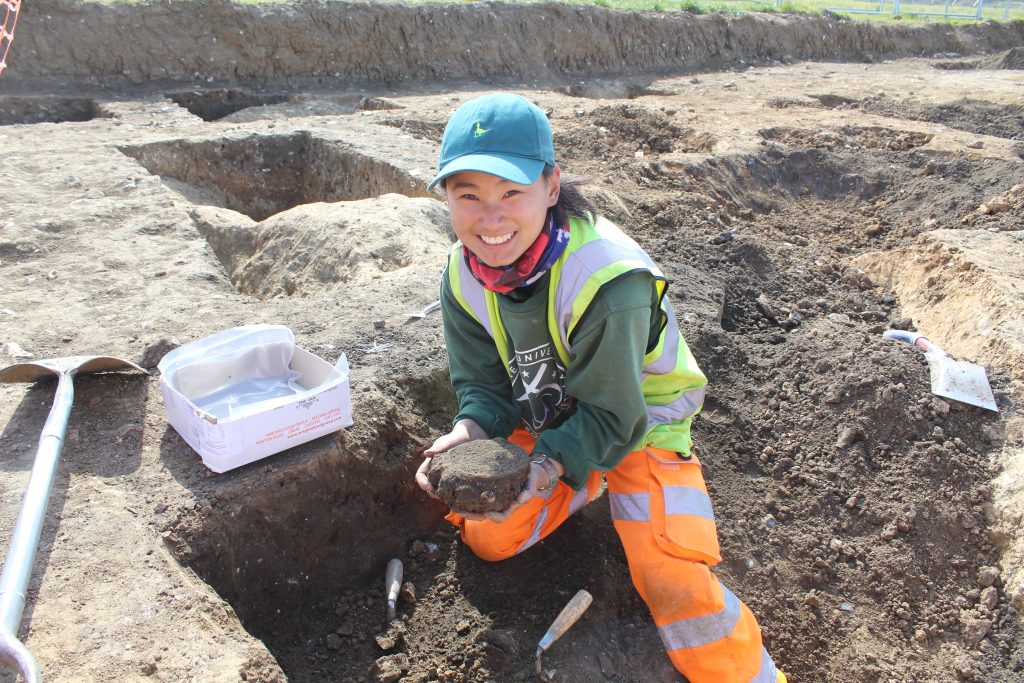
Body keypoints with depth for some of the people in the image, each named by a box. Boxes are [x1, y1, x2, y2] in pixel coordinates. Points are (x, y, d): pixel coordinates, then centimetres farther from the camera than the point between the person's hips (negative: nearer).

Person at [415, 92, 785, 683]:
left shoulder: (608, 278, -34)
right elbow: (484, 385, -8)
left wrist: (545, 467, -40)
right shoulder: (465, 277, -14)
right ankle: (593, 483, 24)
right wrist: (468, 433, -29)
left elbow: (609, 413, -26)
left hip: (639, 421, -6)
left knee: (672, 578, -21)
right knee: (485, 536, 2)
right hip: (548, 421, 6)